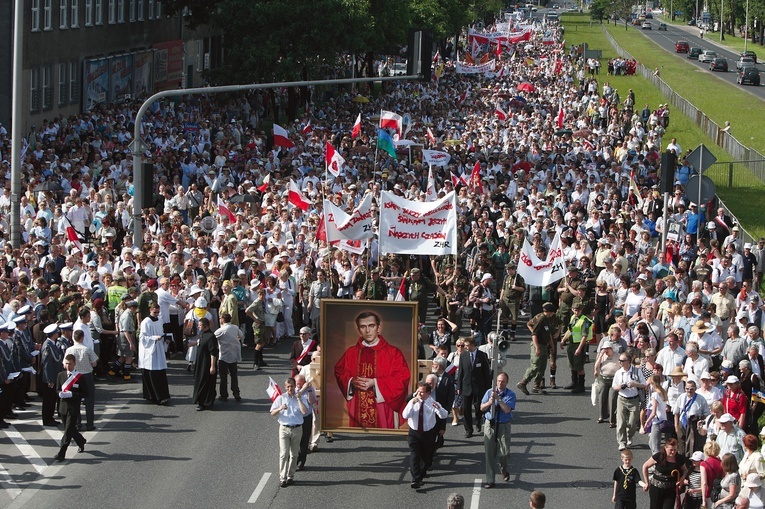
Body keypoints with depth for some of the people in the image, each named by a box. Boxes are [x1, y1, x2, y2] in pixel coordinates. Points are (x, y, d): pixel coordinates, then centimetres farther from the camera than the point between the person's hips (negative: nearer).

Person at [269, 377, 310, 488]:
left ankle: (290, 476, 17)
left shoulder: (301, 398, 4)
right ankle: (282, 478, -8)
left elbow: (305, 411, -12)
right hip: (284, 428, -1)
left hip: (297, 429, 1)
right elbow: (272, 413, 2)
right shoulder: (281, 398, 4)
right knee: (284, 454, -9)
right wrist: (280, 408, -17)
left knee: (294, 454, 7)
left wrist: (299, 399, -13)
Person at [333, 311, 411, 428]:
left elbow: (402, 379, -7)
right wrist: (351, 382, -9)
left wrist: (375, 383, -15)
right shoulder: (351, 353, 10)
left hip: (382, 410, -3)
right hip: (357, 410, 3)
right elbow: (339, 373, 14)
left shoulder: (392, 353, -1)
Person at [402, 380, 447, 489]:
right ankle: (415, 480, -18)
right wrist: (412, 403, -28)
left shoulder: (432, 403, -7)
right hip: (414, 433, -1)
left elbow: (444, 415, -18)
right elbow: (405, 415, -16)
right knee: (414, 456, -12)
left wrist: (438, 408, -40)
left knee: (426, 456, 13)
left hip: (428, 434, 1)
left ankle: (420, 476, 35)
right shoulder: (413, 402, -4)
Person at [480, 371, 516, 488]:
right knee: (489, 453, -1)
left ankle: (504, 470, 37)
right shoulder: (489, 392, 5)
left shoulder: (510, 395, -4)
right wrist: (490, 402, -14)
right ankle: (490, 480, 4)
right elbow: (482, 408, 5)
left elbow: (507, 410, -16)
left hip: (503, 426, -2)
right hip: (490, 425, 2)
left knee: (505, 452, 3)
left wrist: (498, 399, -22)